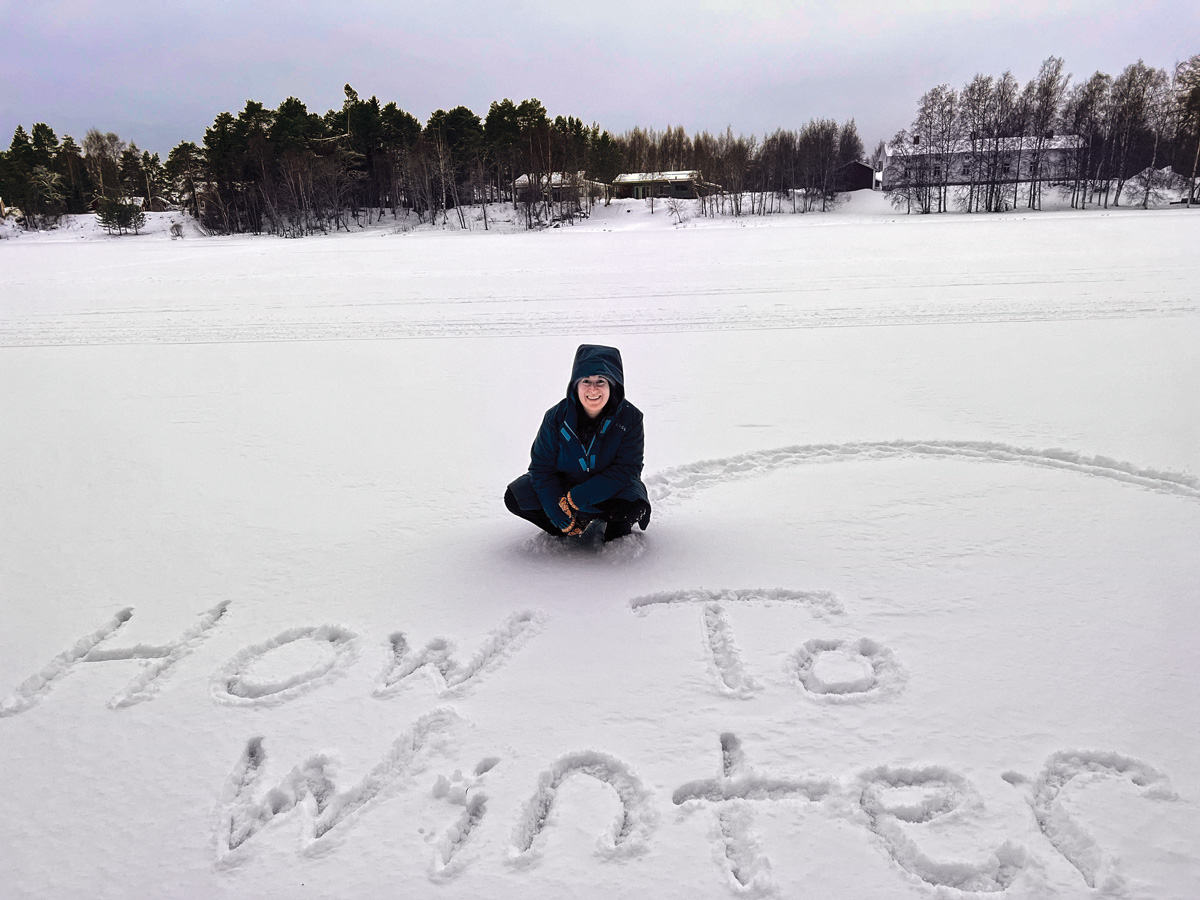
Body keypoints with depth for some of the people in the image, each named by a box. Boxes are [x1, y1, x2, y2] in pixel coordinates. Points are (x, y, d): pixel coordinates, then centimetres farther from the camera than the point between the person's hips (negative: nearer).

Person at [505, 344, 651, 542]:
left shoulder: (629, 417, -18)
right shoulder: (556, 416, -16)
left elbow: (626, 469, -21)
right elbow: (542, 467, -11)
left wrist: (577, 499, -31)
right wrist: (558, 513, -24)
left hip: (610, 487, -2)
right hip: (563, 483, 2)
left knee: (634, 506, -34)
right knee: (515, 497, -17)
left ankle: (616, 533, 4)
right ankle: (563, 533, 7)